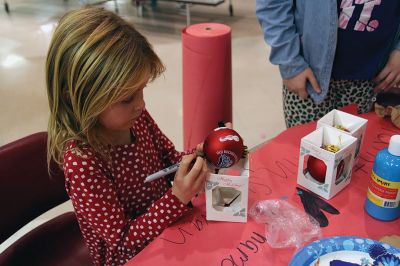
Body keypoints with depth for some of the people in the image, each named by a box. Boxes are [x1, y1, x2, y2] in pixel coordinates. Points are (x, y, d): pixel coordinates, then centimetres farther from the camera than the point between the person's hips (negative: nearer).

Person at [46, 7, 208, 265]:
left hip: (168, 225, 6)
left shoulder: (136, 116, -12)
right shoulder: (81, 163, -30)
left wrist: (192, 160, -16)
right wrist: (178, 198, -35)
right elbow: (124, 243, -23)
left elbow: (167, 155, 6)